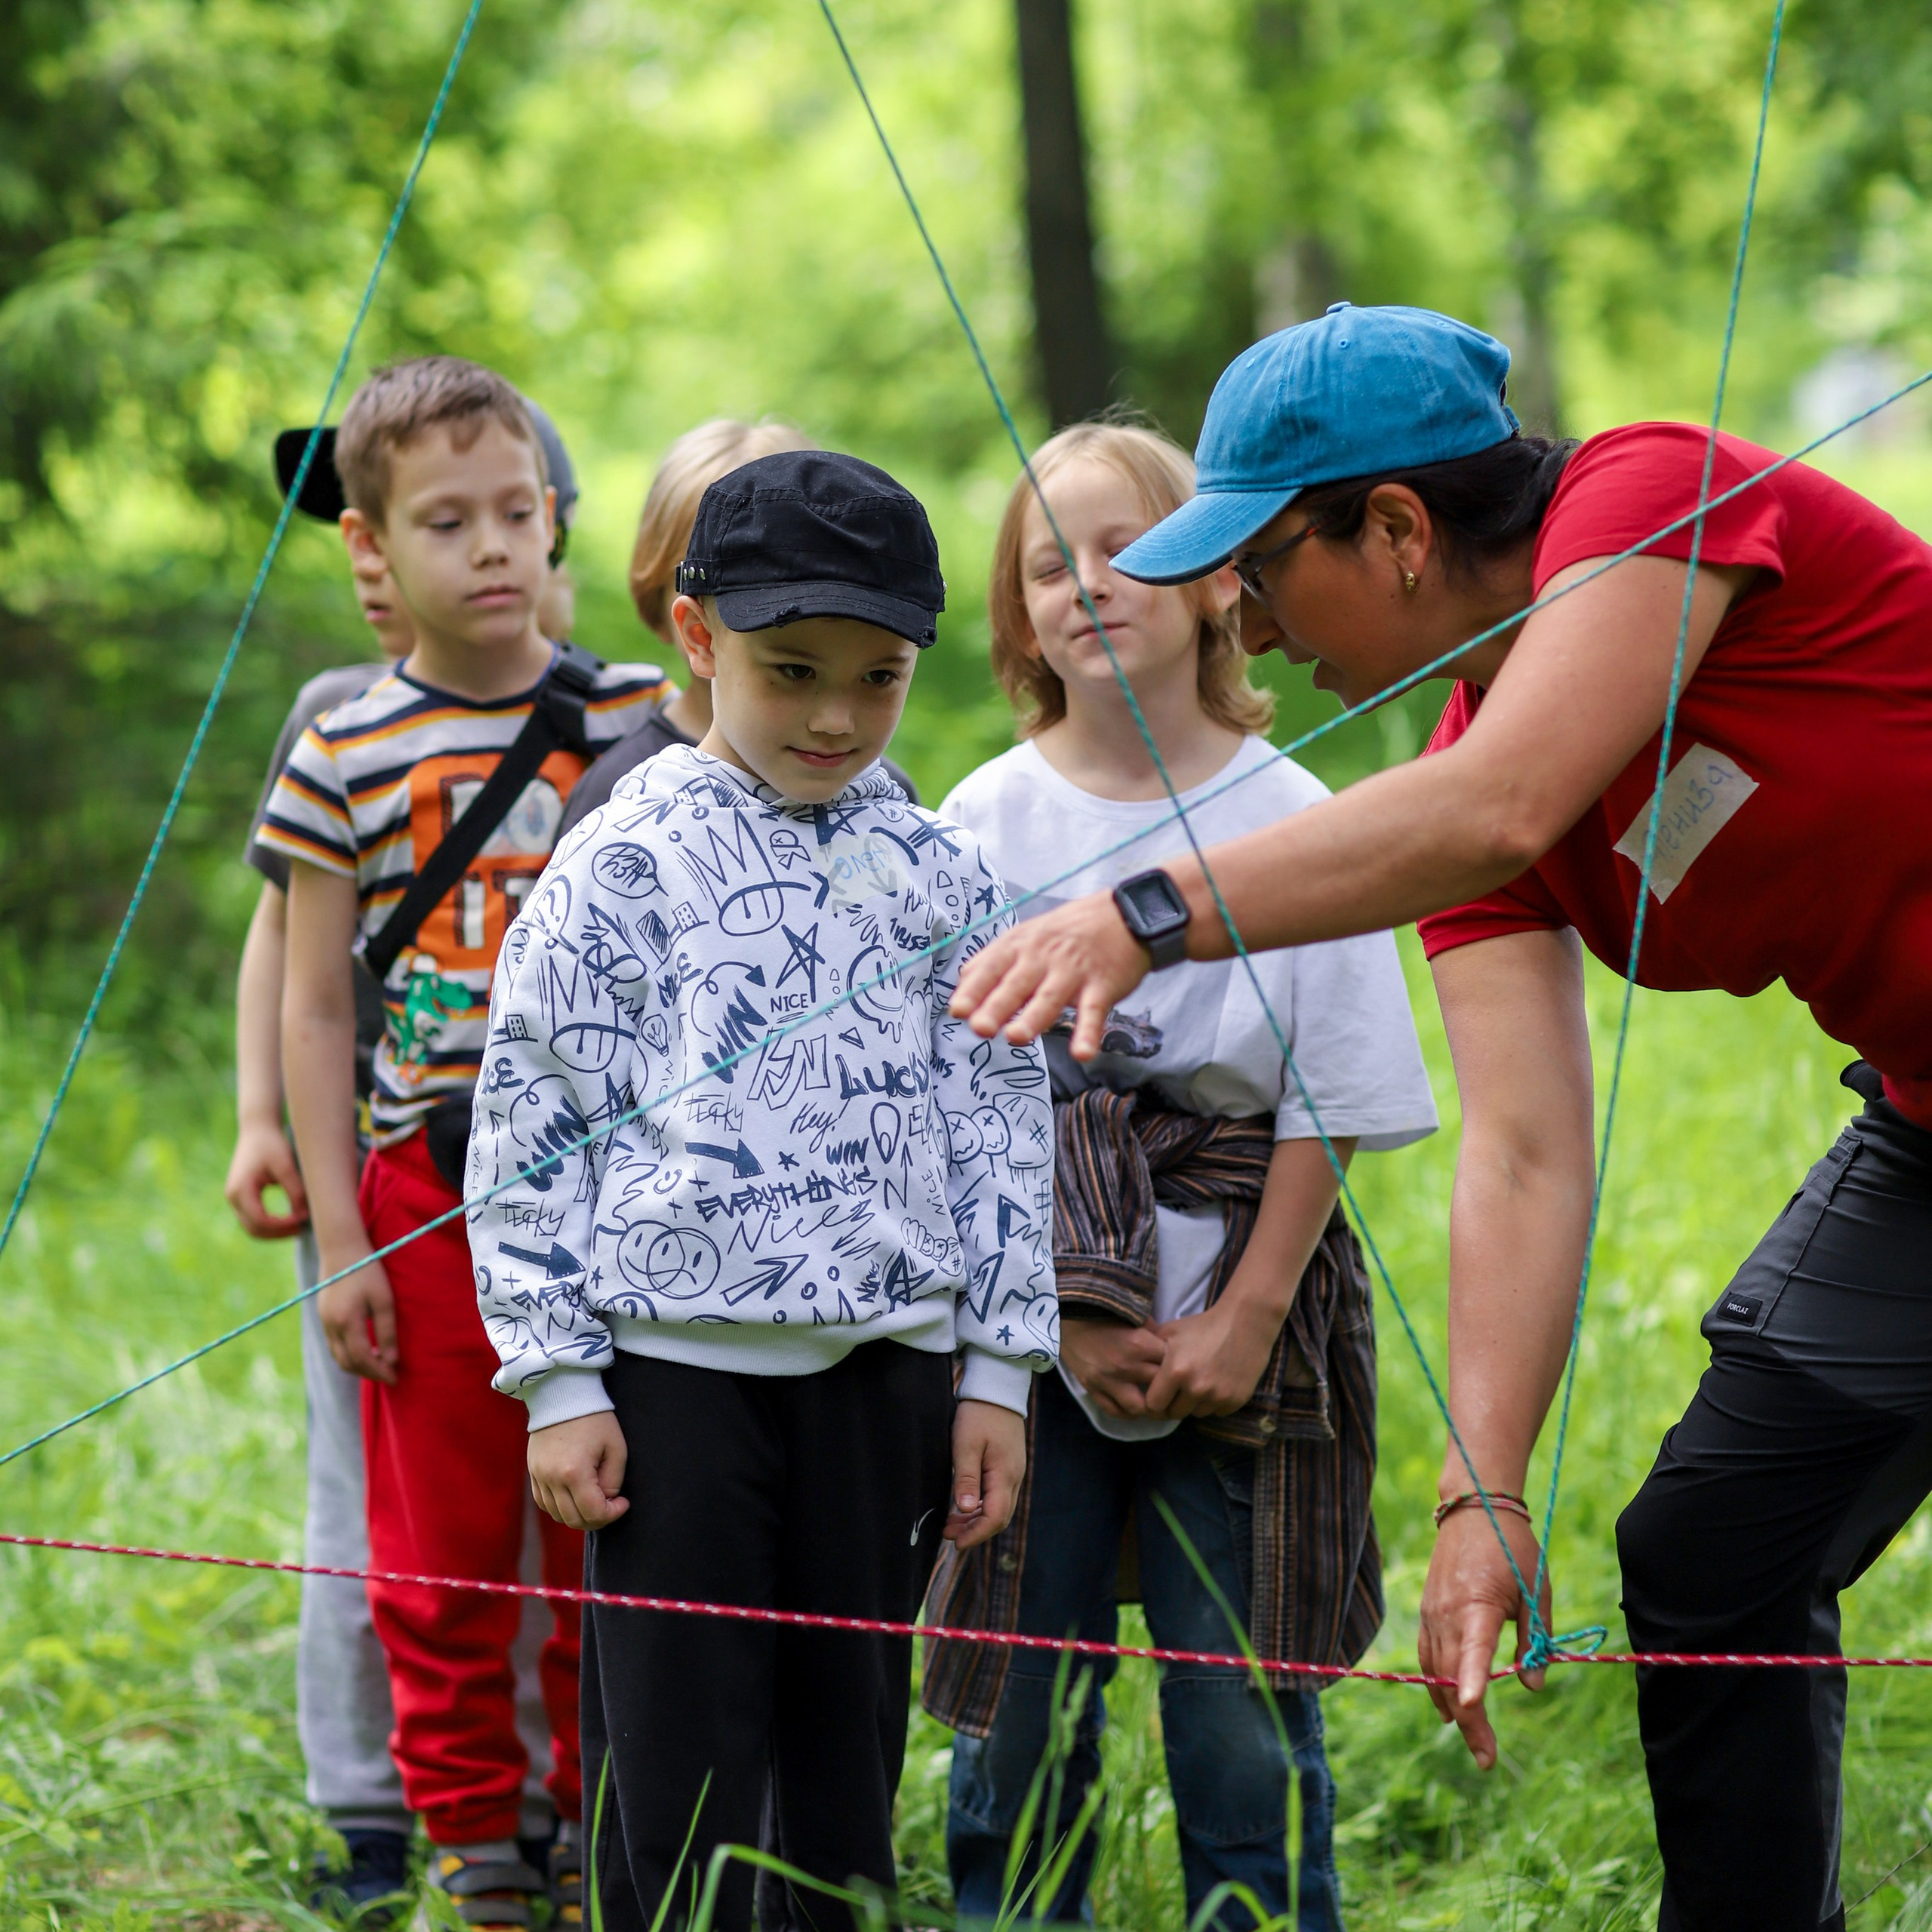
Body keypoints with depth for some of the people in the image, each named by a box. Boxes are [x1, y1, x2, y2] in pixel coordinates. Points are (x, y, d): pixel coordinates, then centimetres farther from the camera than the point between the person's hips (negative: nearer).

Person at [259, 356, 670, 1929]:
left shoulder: (639, 717, 2)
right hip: (429, 1191, -1)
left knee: (608, 1551, 7)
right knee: (444, 1563, 6)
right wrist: (338, 1238, -3)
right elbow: (314, 1008, 1)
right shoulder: (349, 757, -1)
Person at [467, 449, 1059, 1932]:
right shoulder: (619, 870, -3)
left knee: (850, 1740, 10)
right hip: (676, 1364, -3)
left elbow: (1002, 1125, 10)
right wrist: (558, 1389, -6)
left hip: (882, 1363, 3)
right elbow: (531, 1129, -2)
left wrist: (996, 1371, 7)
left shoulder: (940, 876, 6)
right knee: (677, 1756, 0)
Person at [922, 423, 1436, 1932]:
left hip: (1245, 1310, -1)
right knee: (1017, 1721, 3)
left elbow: (1328, 1101, -1)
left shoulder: (1289, 818, -1)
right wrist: (1066, 1318, -7)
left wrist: (1244, 1320, -7)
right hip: (1029, 1305, 1)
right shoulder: (985, 823, 1)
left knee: (1245, 1732, 0)